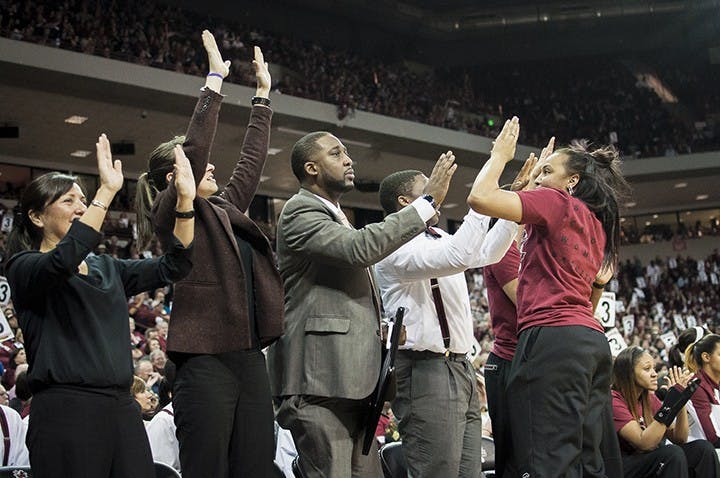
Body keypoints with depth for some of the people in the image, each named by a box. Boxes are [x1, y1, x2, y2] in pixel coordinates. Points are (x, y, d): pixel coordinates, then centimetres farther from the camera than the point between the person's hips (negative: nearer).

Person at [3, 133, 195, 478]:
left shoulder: (107, 268, 18)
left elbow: (172, 267, 9)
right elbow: (63, 259, -23)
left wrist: (186, 199, -1)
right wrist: (107, 191, -23)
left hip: (122, 408, 6)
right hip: (66, 410, -6)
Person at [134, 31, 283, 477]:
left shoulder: (225, 208, 20)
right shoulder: (172, 210, 0)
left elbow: (251, 161, 25)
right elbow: (196, 145, -11)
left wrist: (264, 95, 27)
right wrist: (215, 78, -7)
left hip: (250, 357, 7)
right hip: (206, 360, -7)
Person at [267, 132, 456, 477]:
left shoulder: (333, 216, 25)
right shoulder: (300, 212, -7)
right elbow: (361, 248, -23)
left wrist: (382, 328, 14)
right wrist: (428, 202, -19)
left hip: (349, 381, 10)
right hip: (319, 381, -10)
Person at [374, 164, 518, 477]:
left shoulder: (438, 239, 18)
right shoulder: (397, 246, -11)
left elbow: (487, 252, 28)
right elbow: (458, 257, -25)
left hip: (460, 369, 9)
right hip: (426, 372, -9)